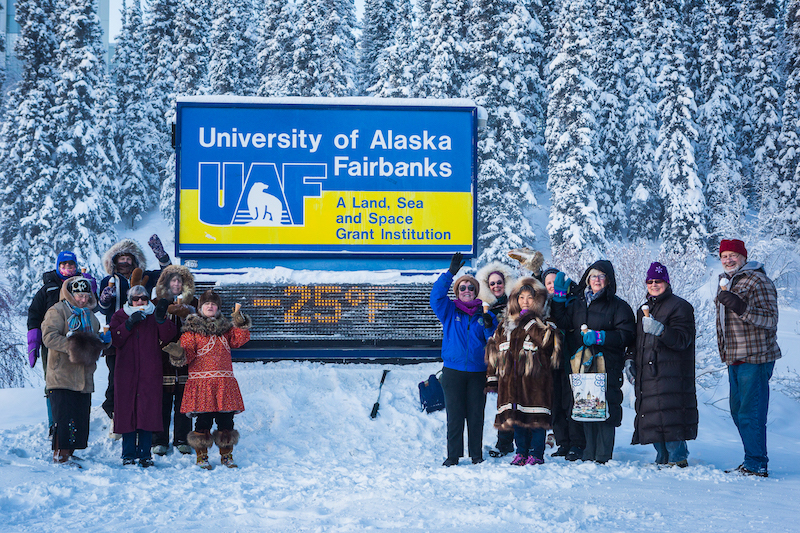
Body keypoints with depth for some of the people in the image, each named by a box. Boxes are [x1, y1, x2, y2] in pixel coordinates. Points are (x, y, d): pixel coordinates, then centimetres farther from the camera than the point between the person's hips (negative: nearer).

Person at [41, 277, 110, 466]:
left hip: (84, 377, 7)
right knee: (64, 415, -10)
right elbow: (49, 336, -14)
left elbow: (95, 338, 29)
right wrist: (71, 346, -23)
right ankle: (60, 455, -4)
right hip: (62, 375, -7)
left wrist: (103, 339, 6)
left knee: (81, 416, 5)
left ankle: (68, 452, 13)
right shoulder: (57, 311, -2)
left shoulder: (89, 315, 21)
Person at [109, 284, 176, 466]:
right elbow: (115, 340, -4)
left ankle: (145, 454, 4)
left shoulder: (155, 316, 11)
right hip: (126, 371, 0)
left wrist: (161, 319, -19)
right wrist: (129, 323, -16)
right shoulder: (120, 316, 10)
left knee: (148, 411, -3)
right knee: (127, 410, -1)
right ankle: (128, 454, 8)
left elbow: (167, 336, -4)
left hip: (150, 373, 0)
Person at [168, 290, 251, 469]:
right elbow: (188, 352, -2)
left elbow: (239, 340, 6)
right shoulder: (192, 329, 6)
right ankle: (202, 456, 9)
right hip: (201, 383, -4)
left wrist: (241, 324, -7)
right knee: (203, 419, -4)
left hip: (224, 381, 4)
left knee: (226, 419, 5)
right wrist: (179, 353, -23)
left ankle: (226, 455, 17)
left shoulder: (225, 328, 17)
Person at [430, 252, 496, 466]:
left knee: (476, 414, 4)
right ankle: (453, 455, 6)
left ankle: (476, 455, 13)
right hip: (453, 370, -1)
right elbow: (436, 296, -10)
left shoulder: (484, 314, 9)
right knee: (454, 414, 0)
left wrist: (489, 327, -13)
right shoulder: (449, 311, 7)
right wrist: (450, 273, -14)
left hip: (478, 371, 1)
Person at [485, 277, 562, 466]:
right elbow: (495, 350, 17)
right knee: (516, 416, 7)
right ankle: (521, 452, 18)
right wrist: (492, 377, 13)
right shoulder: (505, 324, 16)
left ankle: (536, 453, 5)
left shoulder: (544, 323, 3)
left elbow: (546, 341, -17)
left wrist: (531, 322, -15)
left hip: (535, 376, -4)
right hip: (511, 378, 4)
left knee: (536, 417, -5)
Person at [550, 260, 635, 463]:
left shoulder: (618, 306, 5)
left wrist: (600, 337, -15)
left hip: (607, 365, -4)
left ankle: (603, 456, -4)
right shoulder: (577, 303, 19)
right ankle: (588, 453, 12)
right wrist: (560, 296, 4)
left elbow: (627, 335, -3)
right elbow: (563, 323, 7)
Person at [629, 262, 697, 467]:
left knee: (669, 417, -13)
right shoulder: (644, 309, 22)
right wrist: (630, 360, 15)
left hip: (670, 374, -7)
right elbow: (638, 342, 30)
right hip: (647, 374, 8)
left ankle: (678, 458, -7)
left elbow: (683, 340, -14)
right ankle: (663, 459, 14)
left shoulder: (680, 306, -3)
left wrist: (659, 329, -28)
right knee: (652, 419, 6)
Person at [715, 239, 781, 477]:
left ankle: (756, 465, -3)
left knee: (750, 413, -10)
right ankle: (754, 460, 23)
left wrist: (742, 309, -30)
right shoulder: (725, 282, 17)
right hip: (734, 359, 9)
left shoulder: (758, 281, -11)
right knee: (738, 411, 13)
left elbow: (770, 319, -17)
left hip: (755, 358, -9)